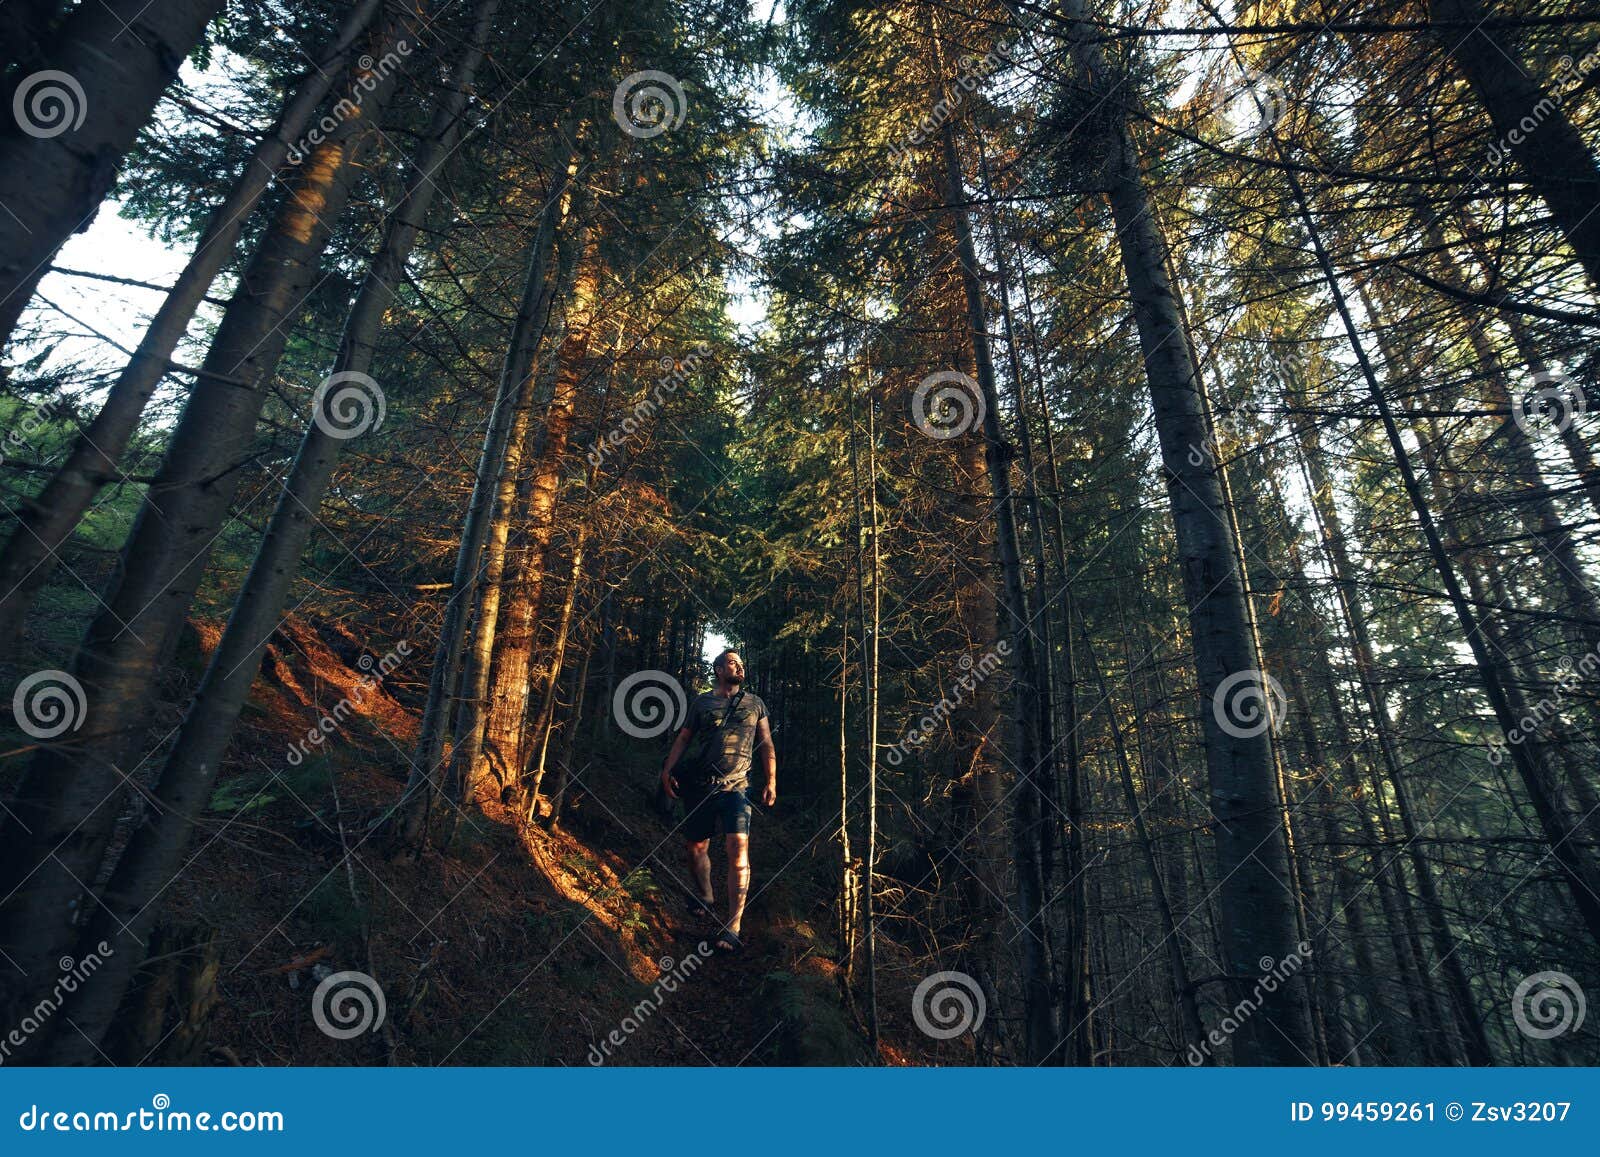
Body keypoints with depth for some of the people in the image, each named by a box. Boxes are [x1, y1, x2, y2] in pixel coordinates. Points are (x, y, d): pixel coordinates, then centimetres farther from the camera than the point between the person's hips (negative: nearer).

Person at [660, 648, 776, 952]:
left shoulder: (754, 703, 10)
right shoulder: (702, 703, 9)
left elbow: (766, 745, 11)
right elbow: (683, 738, 11)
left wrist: (771, 782, 4)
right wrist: (668, 769, -1)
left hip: (735, 787, -1)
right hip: (699, 786, 2)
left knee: (738, 848, -16)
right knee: (697, 847, 10)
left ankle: (733, 927, -13)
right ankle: (705, 902, 36)